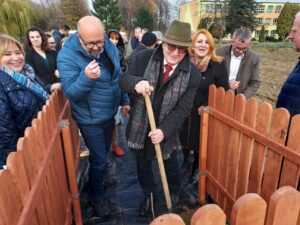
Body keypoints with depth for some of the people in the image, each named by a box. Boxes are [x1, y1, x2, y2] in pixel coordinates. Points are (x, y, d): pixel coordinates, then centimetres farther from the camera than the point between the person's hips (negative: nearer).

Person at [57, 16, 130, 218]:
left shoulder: (110, 47, -4)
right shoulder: (67, 56, -22)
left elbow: (118, 76, 9)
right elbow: (70, 93, -25)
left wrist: (124, 100, 12)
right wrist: (87, 77, -44)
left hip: (109, 113, 6)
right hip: (90, 119, -6)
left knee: (104, 154, 25)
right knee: (98, 160, 6)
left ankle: (99, 180, 53)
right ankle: (98, 197, 33)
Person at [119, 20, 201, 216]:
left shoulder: (193, 74, -14)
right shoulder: (145, 57, -11)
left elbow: (183, 109, -15)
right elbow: (124, 79, -9)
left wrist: (164, 131, -25)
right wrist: (136, 83, -33)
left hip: (167, 130, -1)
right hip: (141, 126, 2)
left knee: (171, 166, 22)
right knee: (143, 165, 21)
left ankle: (175, 193, 54)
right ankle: (149, 195, 50)